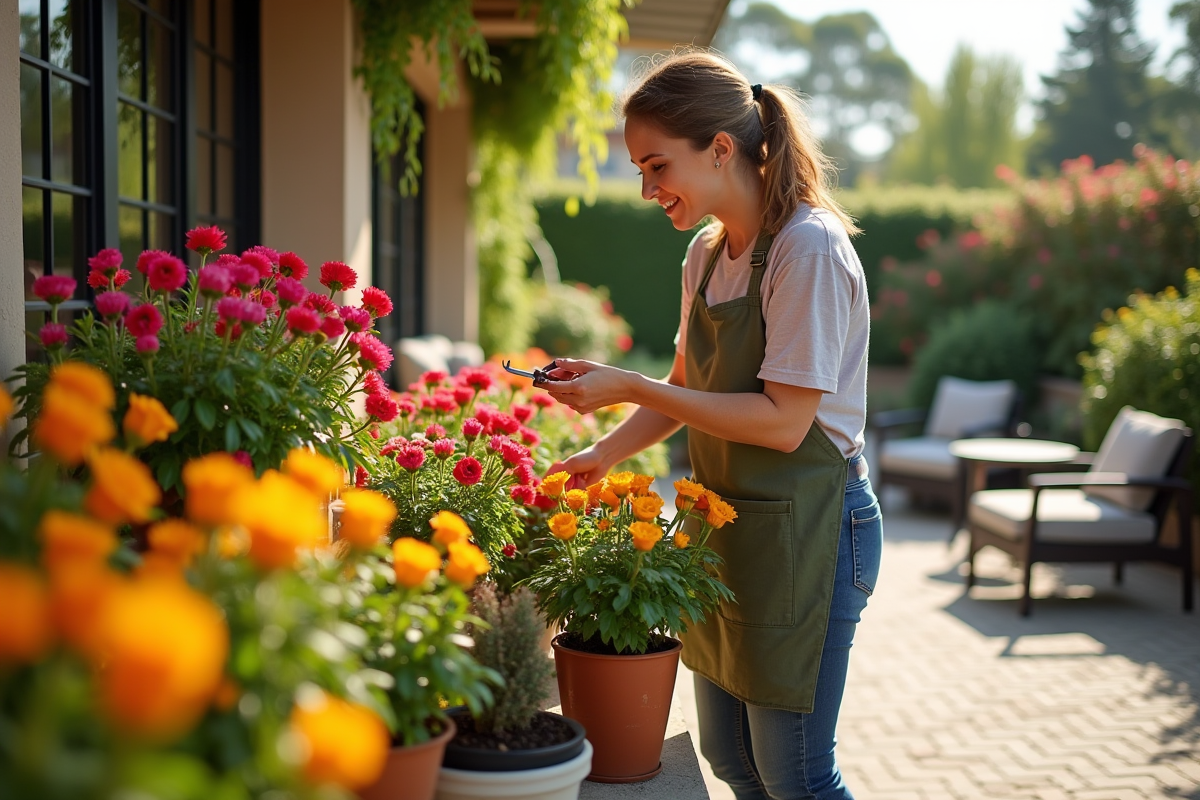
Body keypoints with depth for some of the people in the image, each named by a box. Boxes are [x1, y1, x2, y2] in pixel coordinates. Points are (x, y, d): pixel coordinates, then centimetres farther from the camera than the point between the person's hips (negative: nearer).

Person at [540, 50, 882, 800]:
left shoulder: (808, 248, -18)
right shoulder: (708, 253, 7)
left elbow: (783, 421, -23)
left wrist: (627, 385, -22)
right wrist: (607, 454, 2)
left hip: (803, 531, -8)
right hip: (725, 524, 8)